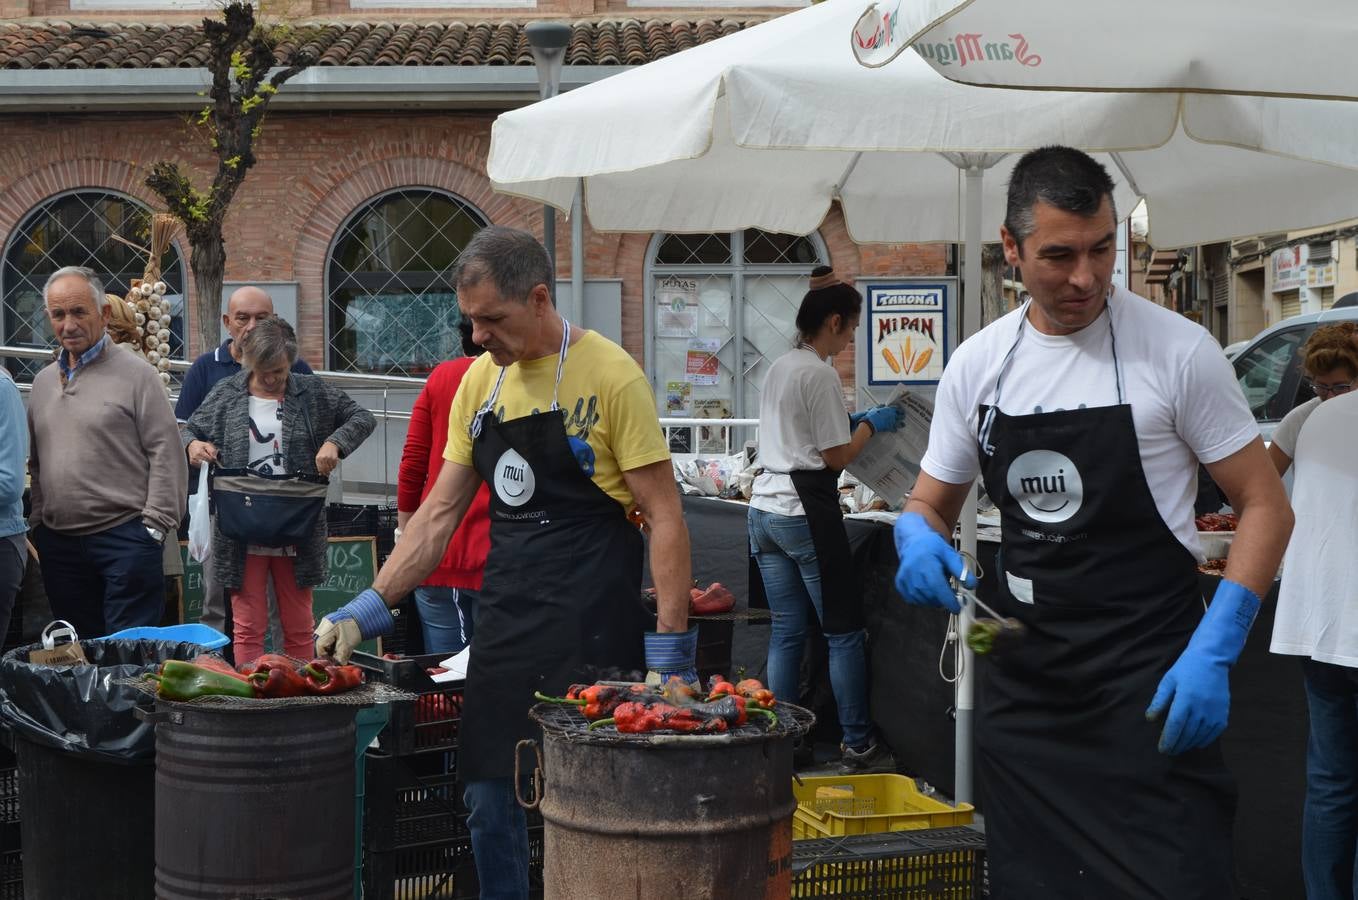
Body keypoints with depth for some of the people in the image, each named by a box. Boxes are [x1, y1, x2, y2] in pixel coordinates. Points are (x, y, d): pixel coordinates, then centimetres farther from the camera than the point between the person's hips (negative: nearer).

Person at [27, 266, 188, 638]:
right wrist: (37, 522, 12)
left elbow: (166, 453, -7)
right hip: (58, 543, 6)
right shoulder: (43, 381, 15)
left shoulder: (134, 374, -4)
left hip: (124, 536, -6)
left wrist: (155, 525, -12)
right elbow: (35, 463, 21)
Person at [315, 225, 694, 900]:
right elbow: (440, 512, 12)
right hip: (502, 617, 6)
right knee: (488, 799, 11)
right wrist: (370, 609, 4)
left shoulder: (609, 375, -10)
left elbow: (664, 517, -10)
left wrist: (671, 644, -15)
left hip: (589, 623, -6)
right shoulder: (480, 381, 8)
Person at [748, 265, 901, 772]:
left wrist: (854, 422, 20)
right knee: (844, 630, 1)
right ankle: (857, 745, 6)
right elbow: (838, 456, -10)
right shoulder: (820, 374, -12)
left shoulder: (779, 368, 14)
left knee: (786, 631, 10)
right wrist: (871, 424, 5)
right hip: (806, 512, -8)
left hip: (765, 507, 8)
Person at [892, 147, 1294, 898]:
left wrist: (1212, 654, -17)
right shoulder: (975, 365, 4)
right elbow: (929, 506, 14)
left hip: (1147, 683, -4)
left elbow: (1265, 507, -6)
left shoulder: (1176, 350, -8)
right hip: (1021, 679, 4)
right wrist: (920, 541, -11)